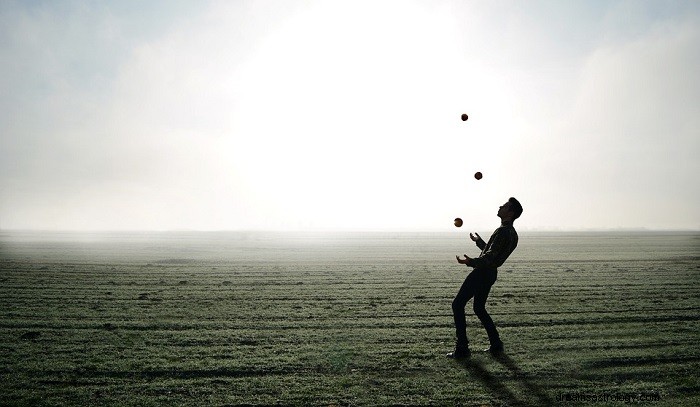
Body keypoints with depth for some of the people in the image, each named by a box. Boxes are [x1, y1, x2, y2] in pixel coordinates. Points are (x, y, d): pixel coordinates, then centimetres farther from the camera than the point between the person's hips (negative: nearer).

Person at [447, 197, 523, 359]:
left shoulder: (503, 231, -18)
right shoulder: (512, 233, 14)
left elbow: (490, 257, -28)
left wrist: (471, 262, -41)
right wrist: (478, 240, 40)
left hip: (482, 272, -10)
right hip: (491, 273, 10)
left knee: (457, 305, -4)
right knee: (479, 308, 21)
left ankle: (462, 348, -5)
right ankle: (496, 345, 22)